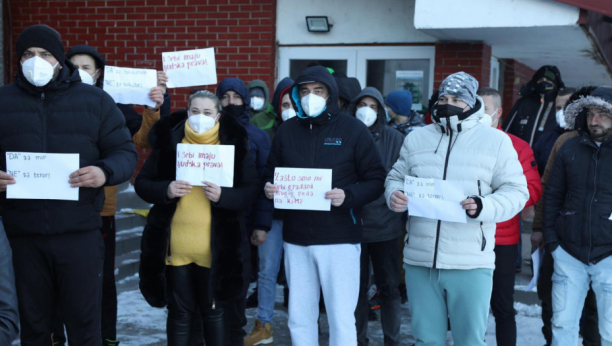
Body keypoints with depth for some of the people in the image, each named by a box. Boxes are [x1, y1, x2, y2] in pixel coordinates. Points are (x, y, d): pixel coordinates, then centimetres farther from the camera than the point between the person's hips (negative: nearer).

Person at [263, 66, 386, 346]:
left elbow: (376, 180, -3)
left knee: (341, 319, 1)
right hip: (296, 239, 4)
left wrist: (348, 196, -21)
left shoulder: (354, 130, -3)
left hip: (339, 239, -3)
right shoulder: (286, 130, 9)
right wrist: (269, 188, -6)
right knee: (299, 318, 12)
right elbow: (271, 173, 17)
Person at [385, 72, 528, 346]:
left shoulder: (496, 141, 2)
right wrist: (394, 195, -5)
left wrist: (483, 207, -19)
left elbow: (515, 190, -1)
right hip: (419, 261, 3)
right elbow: (396, 177, 18)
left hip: (471, 264, -3)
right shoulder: (416, 138, 12)